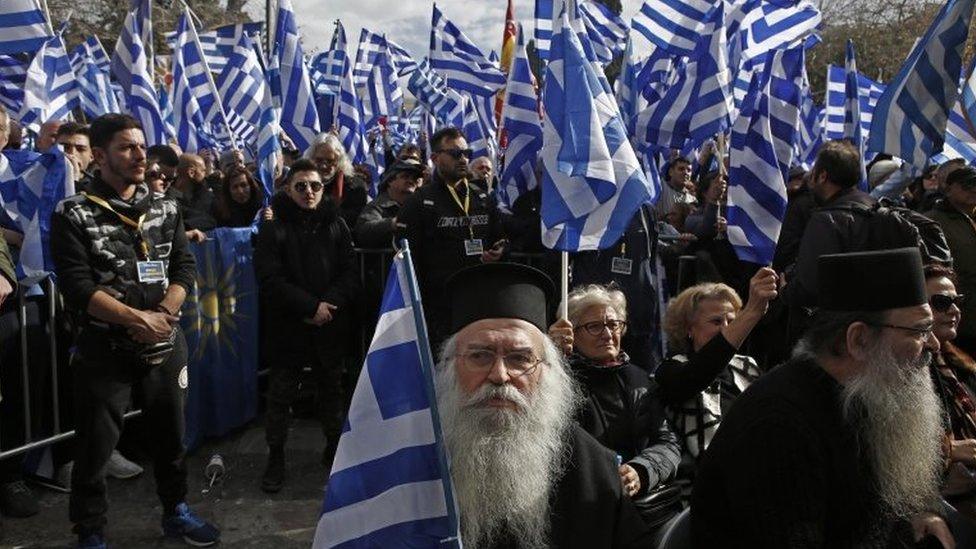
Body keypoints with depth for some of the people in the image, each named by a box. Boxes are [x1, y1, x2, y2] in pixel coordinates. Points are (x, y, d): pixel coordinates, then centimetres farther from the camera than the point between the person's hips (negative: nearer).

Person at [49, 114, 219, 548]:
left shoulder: (166, 210, 8)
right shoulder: (73, 215, -7)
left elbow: (184, 269, 3)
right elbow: (76, 286, -14)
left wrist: (162, 315, -14)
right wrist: (138, 319, -18)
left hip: (165, 345, 4)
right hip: (104, 348, -4)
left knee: (170, 434, 16)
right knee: (94, 446, 3)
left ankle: (175, 511, 33)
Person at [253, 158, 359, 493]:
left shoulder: (336, 226, 6)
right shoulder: (274, 229, -3)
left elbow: (351, 274, 1)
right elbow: (270, 280, -11)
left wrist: (329, 304, -15)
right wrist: (311, 306, -16)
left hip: (331, 326, 3)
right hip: (288, 327, -2)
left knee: (331, 389, 14)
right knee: (281, 394, 3)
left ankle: (334, 447, 29)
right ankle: (275, 457, 16)